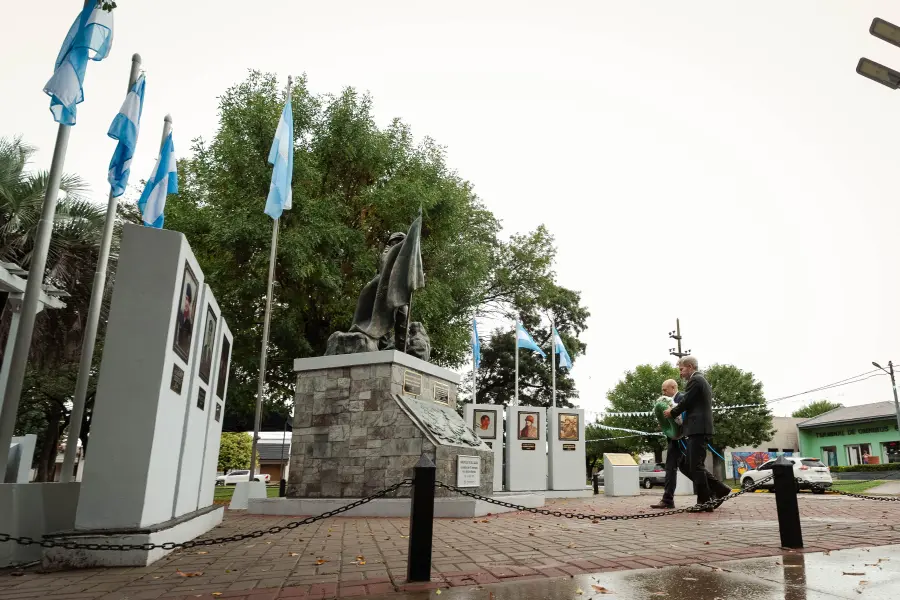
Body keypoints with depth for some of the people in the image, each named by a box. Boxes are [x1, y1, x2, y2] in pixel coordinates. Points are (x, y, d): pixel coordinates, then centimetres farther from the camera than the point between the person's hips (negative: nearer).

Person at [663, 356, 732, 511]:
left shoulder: (695, 380, -10)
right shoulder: (702, 380, 22)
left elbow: (685, 402, -12)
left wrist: (671, 413, 4)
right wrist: (675, 410, 13)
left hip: (698, 429, -10)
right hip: (701, 428, 10)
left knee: (696, 466, -6)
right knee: (693, 466, 12)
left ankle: (704, 502, -2)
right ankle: (719, 490, 13)